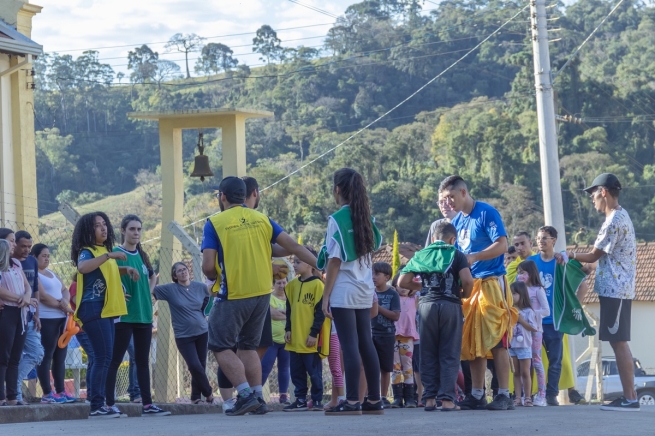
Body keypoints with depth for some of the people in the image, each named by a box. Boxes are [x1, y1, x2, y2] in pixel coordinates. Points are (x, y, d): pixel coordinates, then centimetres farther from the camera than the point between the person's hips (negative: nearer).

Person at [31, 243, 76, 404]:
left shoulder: (52, 274, 21)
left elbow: (65, 290, 15)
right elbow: (43, 296, -15)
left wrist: (65, 300, -8)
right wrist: (62, 306, -10)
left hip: (60, 318, 9)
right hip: (46, 319, -9)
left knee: (60, 356, 8)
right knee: (46, 356, -9)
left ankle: (60, 391, 11)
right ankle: (47, 394, -10)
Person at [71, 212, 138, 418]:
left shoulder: (104, 250, 17)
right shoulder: (87, 251, -9)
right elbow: (83, 267, -33)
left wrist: (127, 269, 18)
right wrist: (109, 255, -33)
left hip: (105, 310, 9)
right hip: (93, 309, -9)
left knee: (104, 358, 9)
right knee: (103, 357, -14)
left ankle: (99, 402, 12)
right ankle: (96, 406, -15)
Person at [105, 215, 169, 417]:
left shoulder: (142, 255, 13)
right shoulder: (116, 254, -6)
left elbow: (152, 277, 30)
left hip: (144, 315, 7)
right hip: (124, 315, -7)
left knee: (143, 360, 9)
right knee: (115, 360, -6)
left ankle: (147, 404, 11)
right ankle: (109, 403, -6)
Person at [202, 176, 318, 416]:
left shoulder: (214, 223, -7)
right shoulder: (261, 219, 7)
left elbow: (208, 266, -13)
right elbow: (294, 247, 4)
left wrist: (214, 277, 10)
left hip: (232, 295, -5)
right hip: (262, 293, 5)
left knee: (221, 346, 6)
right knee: (248, 346, 18)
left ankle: (246, 395, -8)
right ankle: (258, 397, 11)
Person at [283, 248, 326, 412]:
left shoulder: (317, 284, -9)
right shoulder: (293, 285, 11)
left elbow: (320, 311, -10)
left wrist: (314, 333, -13)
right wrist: (288, 329, 7)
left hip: (310, 339, -7)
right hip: (295, 339, 7)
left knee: (314, 371, 0)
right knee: (297, 371, 8)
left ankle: (317, 400, 8)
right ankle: (300, 400, 15)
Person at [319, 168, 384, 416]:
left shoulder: (337, 219, -9)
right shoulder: (365, 217, 10)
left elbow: (335, 261, -12)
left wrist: (325, 295, -8)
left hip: (344, 293, -7)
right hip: (364, 292, 7)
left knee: (349, 345, -8)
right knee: (366, 344, 10)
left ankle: (352, 402, -11)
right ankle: (374, 401, 11)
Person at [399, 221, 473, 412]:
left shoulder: (421, 255, 13)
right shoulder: (456, 255, 5)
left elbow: (402, 282, 7)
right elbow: (467, 280, -9)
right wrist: (464, 294, 11)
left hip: (427, 305, 2)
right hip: (451, 305, -2)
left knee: (428, 354, 7)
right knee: (449, 354, 1)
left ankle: (429, 398, 4)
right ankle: (447, 399, -4)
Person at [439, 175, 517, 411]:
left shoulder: (487, 213, -7)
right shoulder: (457, 221, 16)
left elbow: (501, 245, -15)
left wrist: (474, 257, -24)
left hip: (491, 283, -7)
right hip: (468, 284, 7)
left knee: (496, 341, -9)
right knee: (472, 342, 5)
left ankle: (504, 395, -9)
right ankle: (477, 395, 9)